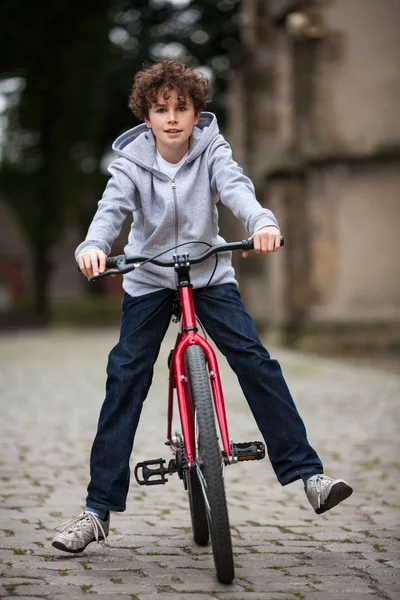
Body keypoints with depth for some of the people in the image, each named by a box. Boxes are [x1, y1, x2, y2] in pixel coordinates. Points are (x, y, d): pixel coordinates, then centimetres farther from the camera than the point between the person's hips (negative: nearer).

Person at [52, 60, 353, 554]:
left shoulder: (211, 149, -8)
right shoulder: (131, 160, -9)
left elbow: (235, 187, -27)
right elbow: (113, 206, -25)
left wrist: (262, 222, -50)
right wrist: (93, 245, -48)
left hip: (210, 272, 0)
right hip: (148, 278, 0)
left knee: (256, 361, -14)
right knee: (125, 378, -8)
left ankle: (307, 473, -7)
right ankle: (98, 509, -3)